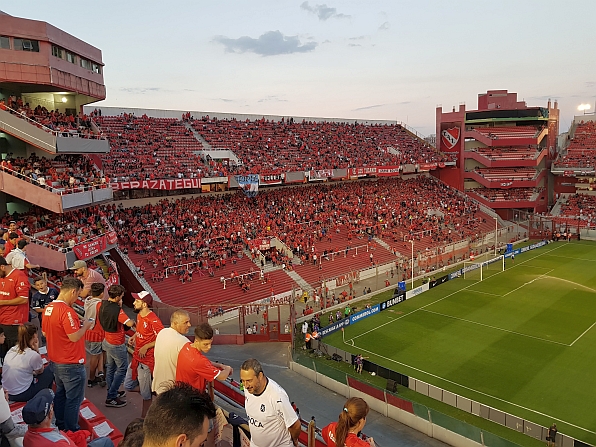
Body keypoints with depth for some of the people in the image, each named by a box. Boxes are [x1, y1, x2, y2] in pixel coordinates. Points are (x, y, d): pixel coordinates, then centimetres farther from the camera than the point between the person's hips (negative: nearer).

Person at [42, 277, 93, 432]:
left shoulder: (48, 308, 2)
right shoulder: (67, 311, -26)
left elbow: (45, 333, 14)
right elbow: (74, 337, -27)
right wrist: (85, 326, -9)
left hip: (56, 361, 9)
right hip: (71, 364, -9)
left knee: (60, 394, 23)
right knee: (73, 400, 6)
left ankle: (60, 426, 37)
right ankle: (72, 432, 16)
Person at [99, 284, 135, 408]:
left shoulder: (103, 305, -3)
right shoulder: (116, 310, -29)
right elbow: (129, 323, -36)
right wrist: (134, 322, -14)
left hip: (107, 341, 9)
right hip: (117, 344, -9)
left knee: (110, 367, 21)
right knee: (122, 369, 4)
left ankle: (113, 392, 35)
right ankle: (111, 398, 8)